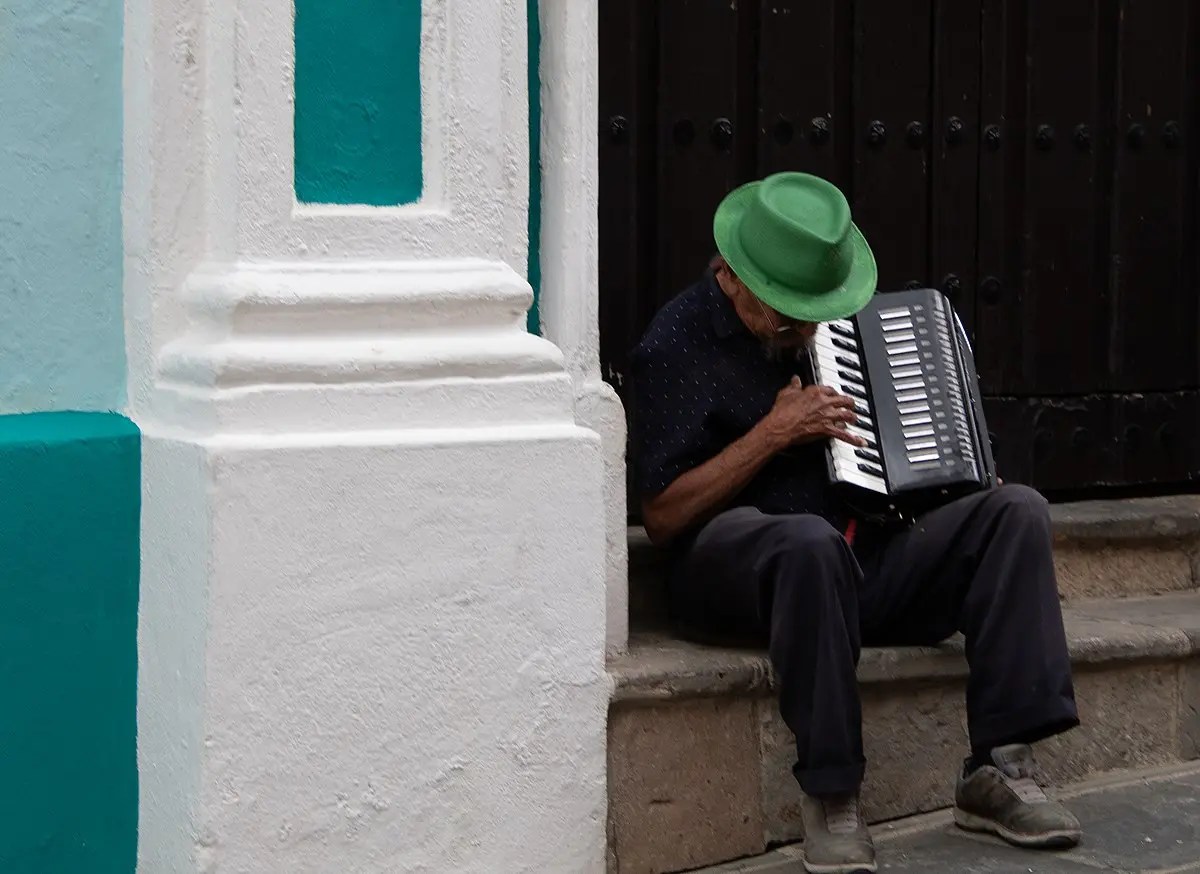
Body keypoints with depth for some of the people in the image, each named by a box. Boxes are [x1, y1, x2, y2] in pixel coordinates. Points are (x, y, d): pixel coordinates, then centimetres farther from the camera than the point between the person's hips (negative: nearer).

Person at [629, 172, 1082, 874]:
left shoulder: (834, 319, 17)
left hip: (865, 562, 7)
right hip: (738, 571, -6)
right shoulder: (681, 343, -4)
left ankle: (999, 769, -23)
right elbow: (663, 517, -10)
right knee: (811, 540, -41)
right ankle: (831, 797, -30)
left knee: (1018, 510, -15)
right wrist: (774, 433, -14)